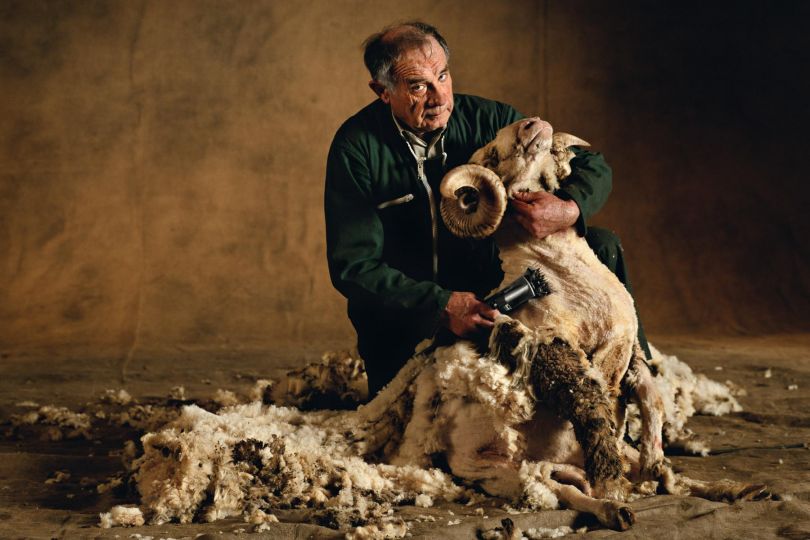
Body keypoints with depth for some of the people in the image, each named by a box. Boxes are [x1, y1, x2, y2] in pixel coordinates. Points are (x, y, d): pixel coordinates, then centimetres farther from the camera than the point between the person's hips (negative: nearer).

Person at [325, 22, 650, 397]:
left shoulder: (487, 120, -8)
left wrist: (570, 209, -29)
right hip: (404, 314, -3)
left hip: (486, 292, 3)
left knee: (602, 247, -9)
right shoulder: (356, 147, -15)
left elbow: (593, 167, -4)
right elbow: (352, 266, -20)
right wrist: (443, 304, -32)